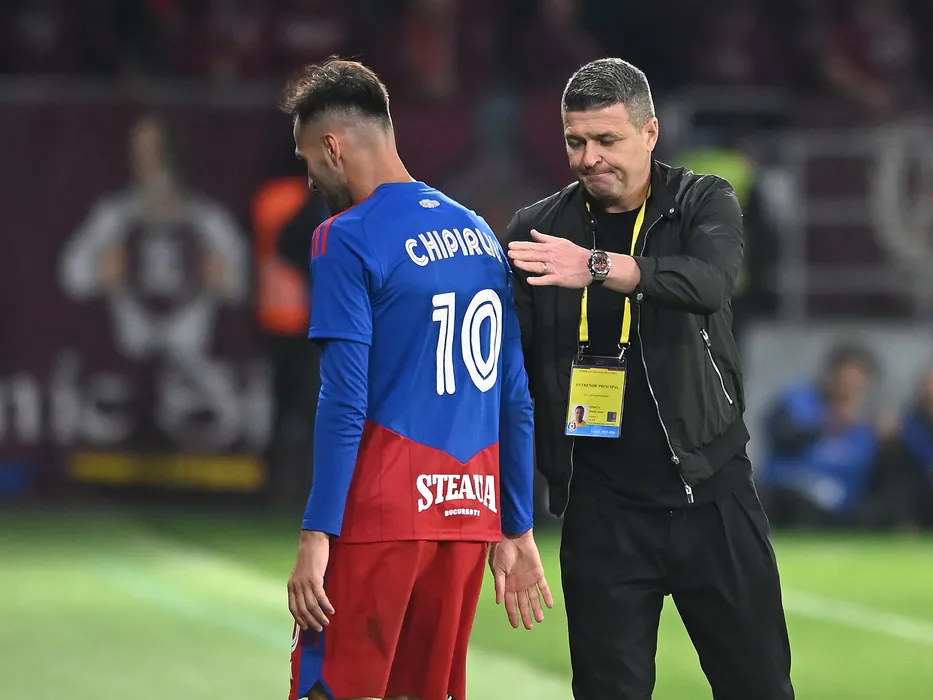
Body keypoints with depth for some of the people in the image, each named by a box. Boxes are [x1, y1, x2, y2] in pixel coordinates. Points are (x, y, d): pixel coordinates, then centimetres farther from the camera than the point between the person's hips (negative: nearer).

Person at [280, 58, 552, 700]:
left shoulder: (348, 239, -7)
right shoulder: (481, 236, 14)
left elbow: (344, 401, -13)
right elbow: (517, 401, 14)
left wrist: (317, 534, -12)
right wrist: (518, 533, 18)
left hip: (378, 521, -7)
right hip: (471, 517, 7)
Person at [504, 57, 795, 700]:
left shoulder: (705, 204, 0)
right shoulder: (537, 231, 4)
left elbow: (710, 281, -22)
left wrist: (598, 266, -37)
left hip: (711, 496, -1)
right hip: (603, 509, 1)